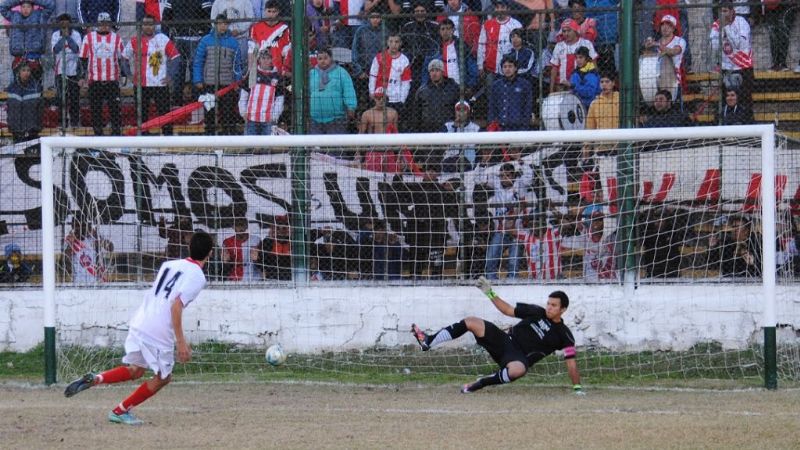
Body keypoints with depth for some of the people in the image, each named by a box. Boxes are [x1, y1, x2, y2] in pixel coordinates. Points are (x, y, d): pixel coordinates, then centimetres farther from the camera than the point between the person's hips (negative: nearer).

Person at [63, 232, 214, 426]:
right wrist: (180, 341, -19)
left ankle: (95, 379, 2)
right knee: (163, 378, 13)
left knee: (135, 370, 24)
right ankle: (121, 411, 16)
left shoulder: (169, 265, 16)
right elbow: (176, 306, -18)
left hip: (138, 324, 7)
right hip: (159, 332, -7)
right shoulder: (197, 276, -8)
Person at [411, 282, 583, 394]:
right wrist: (490, 293, 6)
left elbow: (571, 362, -4)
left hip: (519, 358, -4)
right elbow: (508, 310, 14)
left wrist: (577, 388, -11)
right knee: (471, 322, -15)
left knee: (518, 370, -44)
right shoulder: (537, 312, 7)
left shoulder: (563, 334, -3)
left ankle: (480, 384, -22)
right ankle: (428, 341, -15)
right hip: (505, 341, 4)